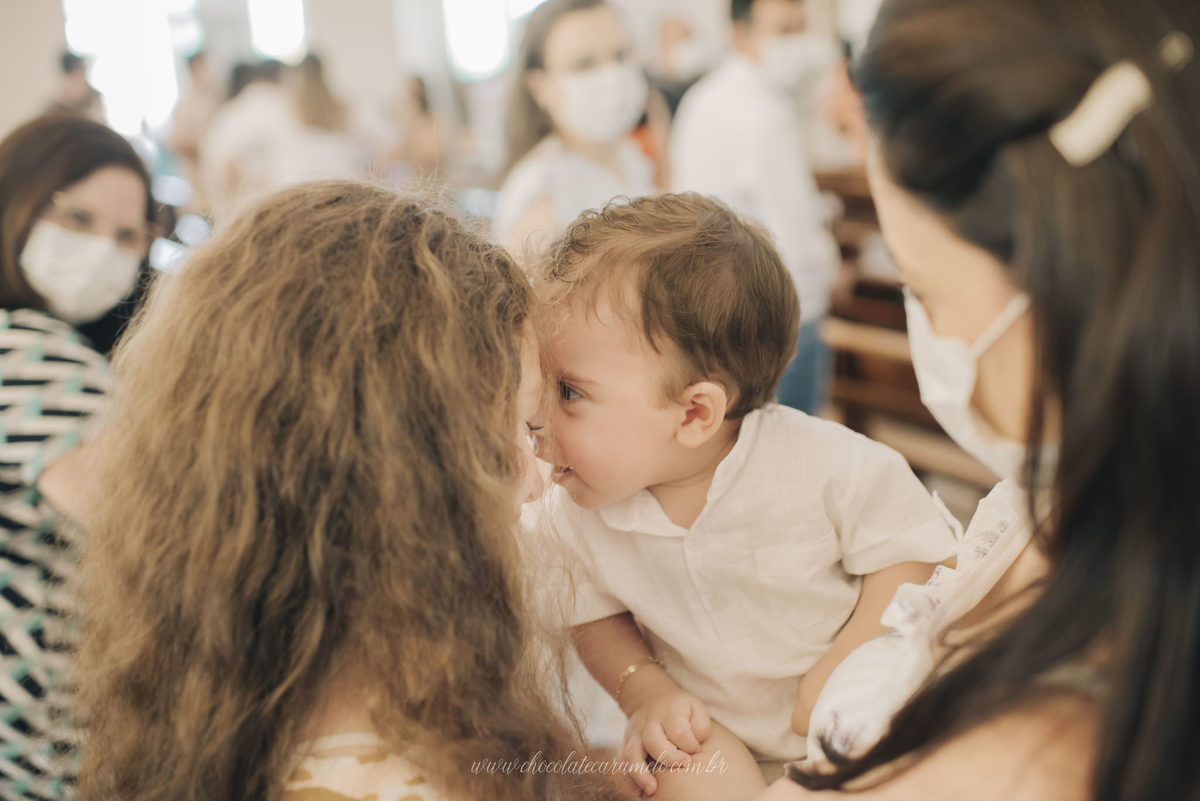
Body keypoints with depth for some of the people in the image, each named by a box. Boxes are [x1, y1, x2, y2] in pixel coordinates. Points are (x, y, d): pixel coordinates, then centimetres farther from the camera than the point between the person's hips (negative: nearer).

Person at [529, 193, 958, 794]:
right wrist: (647, 694, -14)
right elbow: (595, 616, 2)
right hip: (711, 746, 2)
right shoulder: (575, 511, -14)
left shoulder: (824, 467, -26)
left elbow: (910, 547, -12)